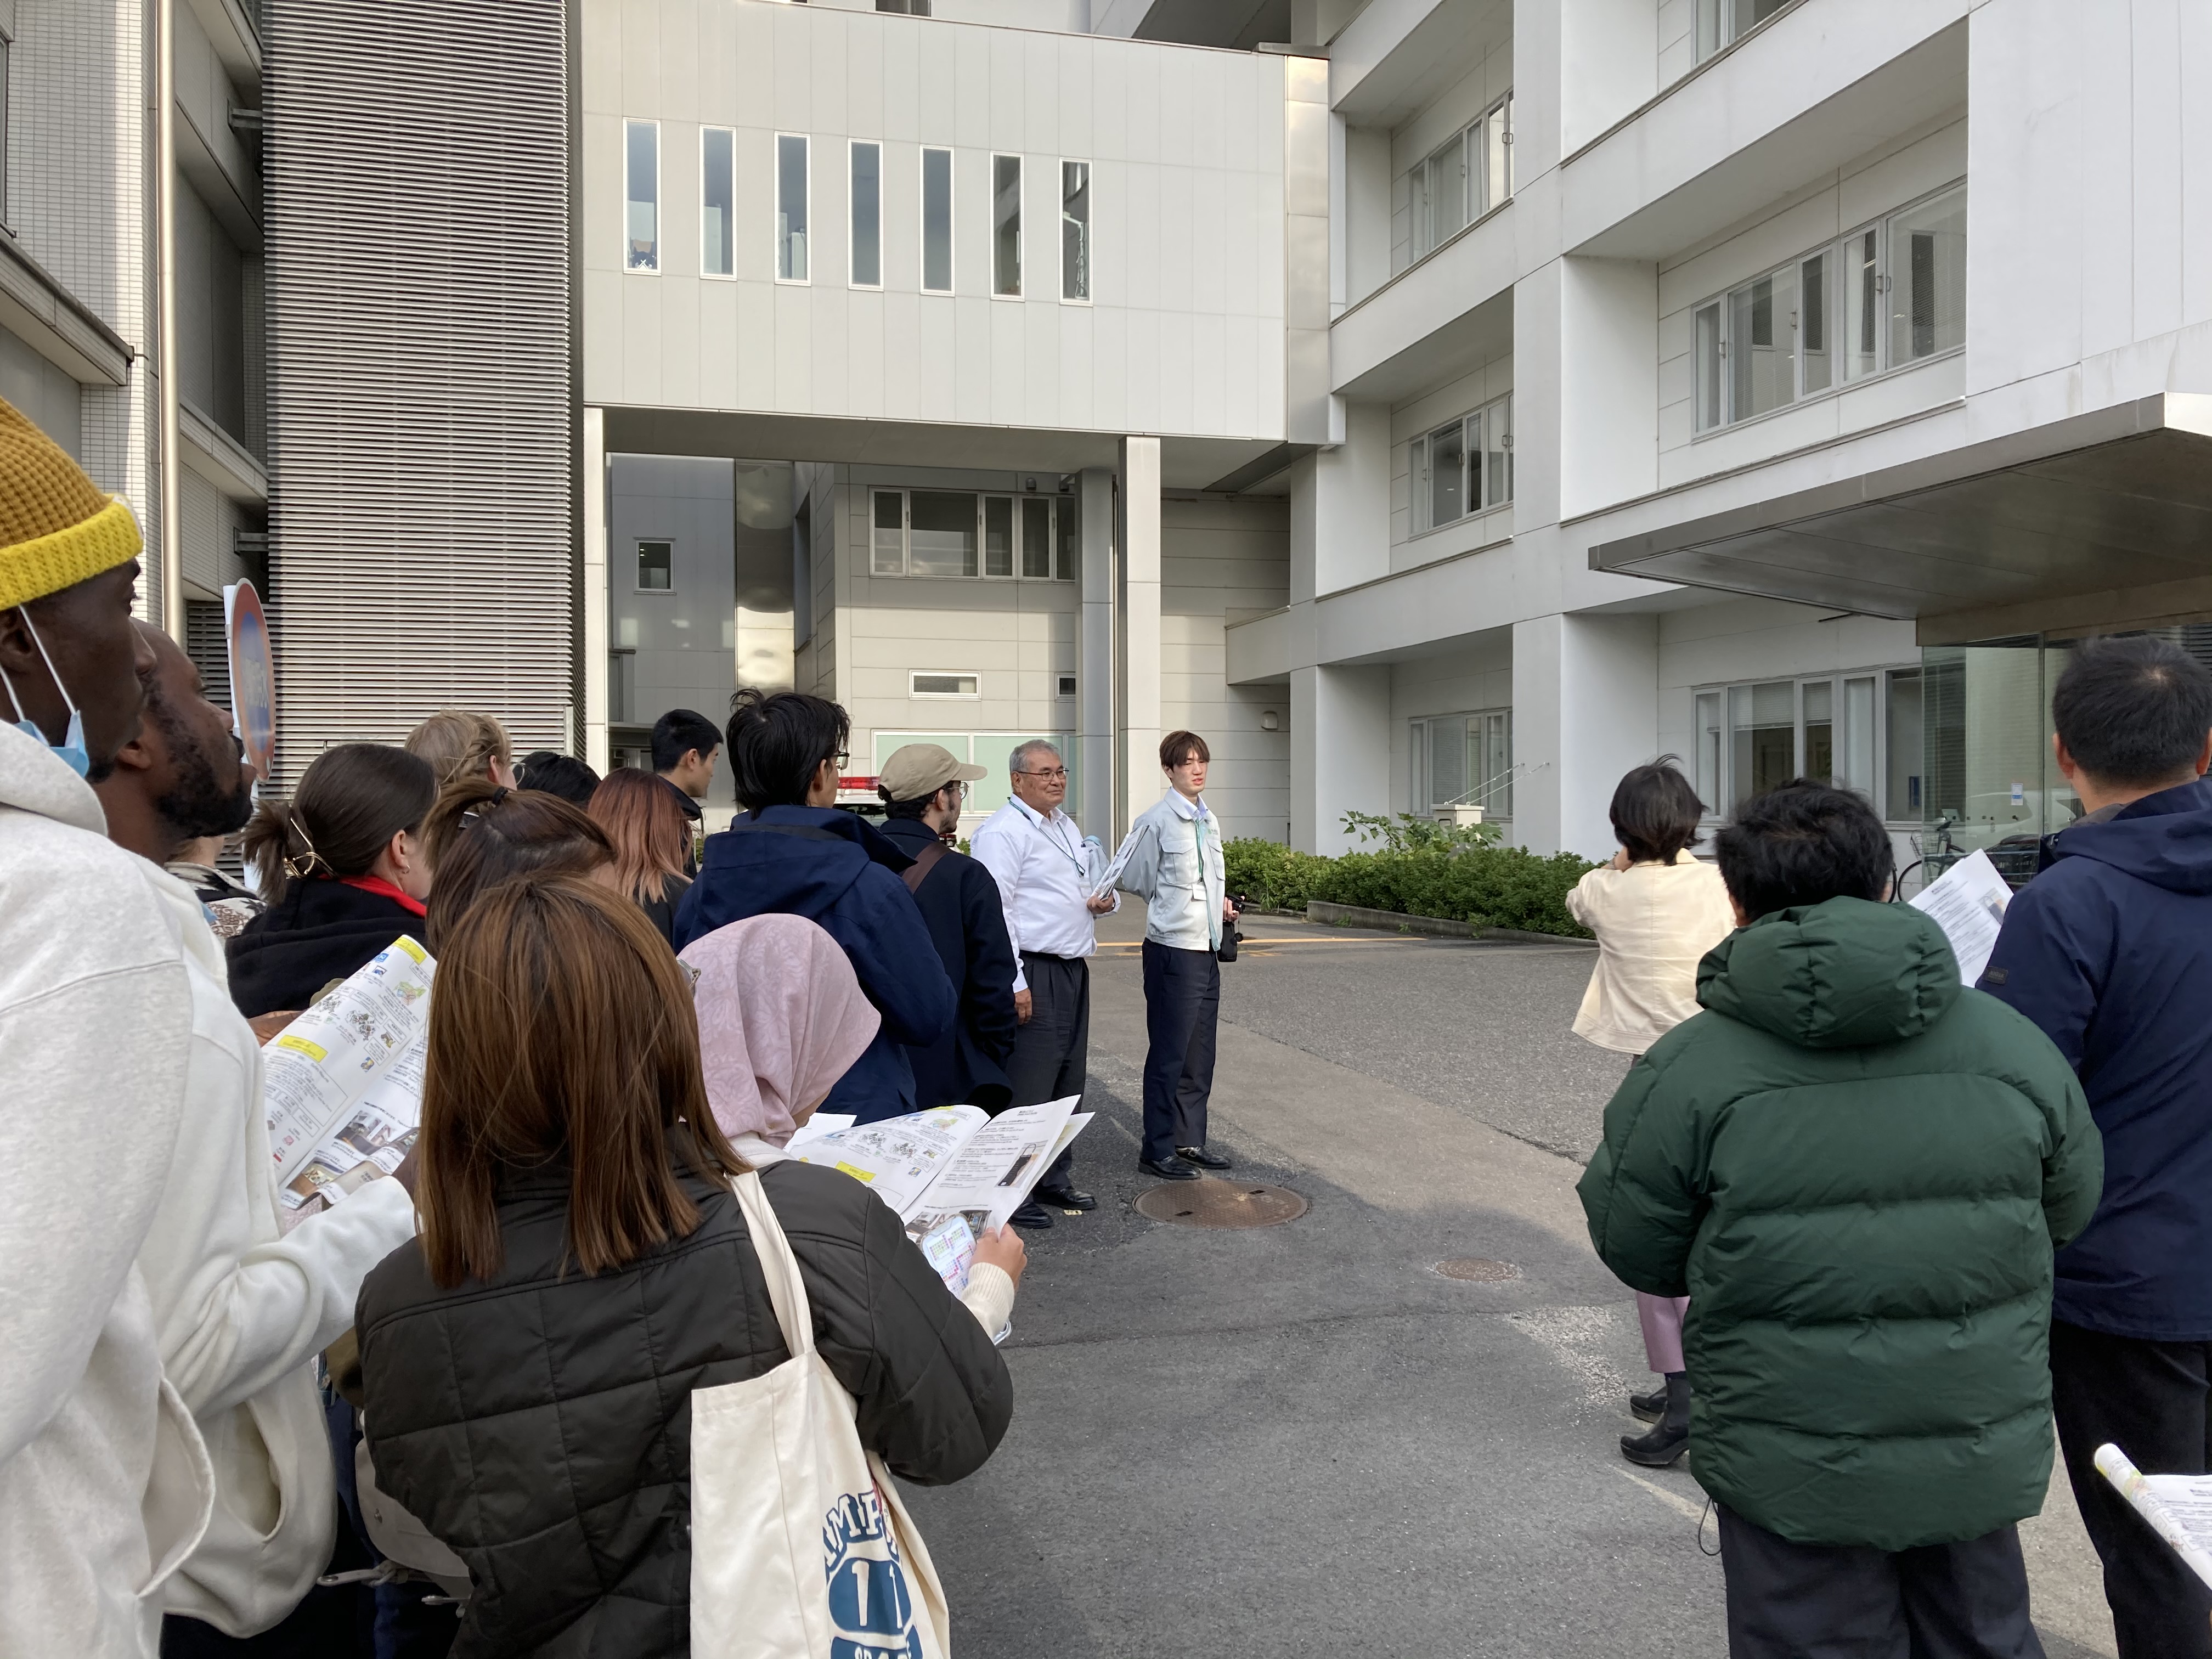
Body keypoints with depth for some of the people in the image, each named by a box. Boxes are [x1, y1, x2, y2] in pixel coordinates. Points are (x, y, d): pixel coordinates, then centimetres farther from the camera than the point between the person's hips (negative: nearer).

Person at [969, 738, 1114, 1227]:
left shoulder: (1067, 828, 18)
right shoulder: (1002, 832, -12)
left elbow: (1093, 888, 29)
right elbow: (994, 910, -19)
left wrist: (1107, 900, 4)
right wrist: (1014, 983, -23)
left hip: (1073, 971, 9)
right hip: (1032, 977, -9)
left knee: (1068, 1081, 15)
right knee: (1027, 1088, -8)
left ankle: (1055, 1178, 27)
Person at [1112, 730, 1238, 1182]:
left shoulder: (1210, 822, 11)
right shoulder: (1156, 821, -13)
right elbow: (1128, 878, -7)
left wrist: (1220, 905, 7)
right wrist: (1169, 900, 2)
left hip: (1207, 949, 8)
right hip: (1172, 950, -8)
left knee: (1200, 1054, 14)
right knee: (1169, 1053, -1)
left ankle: (1190, 1141, 25)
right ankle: (1158, 1149, 9)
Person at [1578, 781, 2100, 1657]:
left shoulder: (1687, 1072, -17)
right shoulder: (2011, 1043, -7)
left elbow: (1639, 1254, -8)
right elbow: (2071, 1206, 8)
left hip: (1797, 1471, -3)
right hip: (1983, 1455, 3)